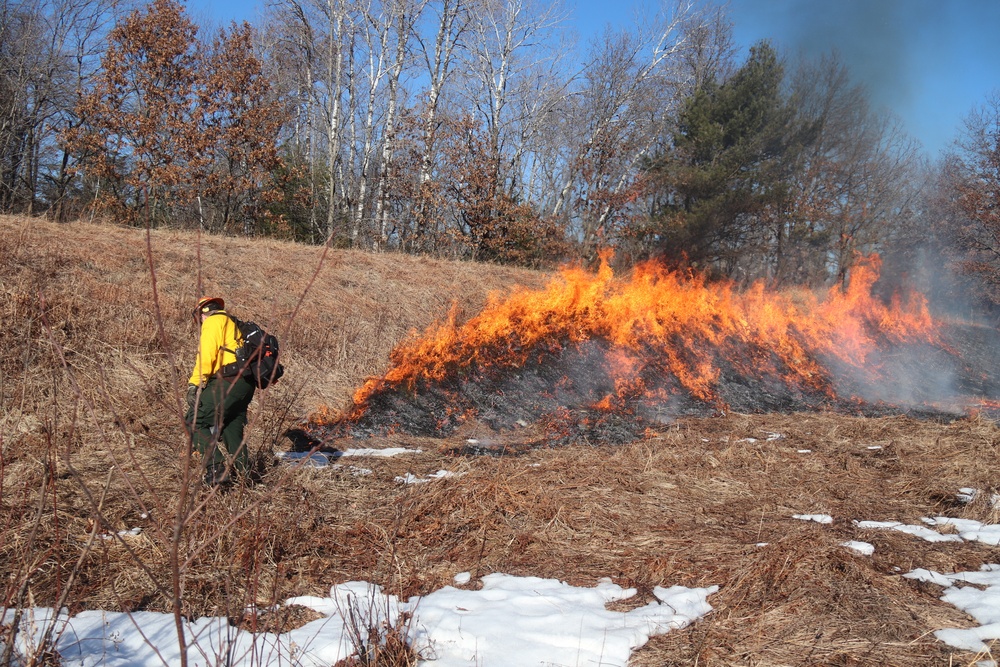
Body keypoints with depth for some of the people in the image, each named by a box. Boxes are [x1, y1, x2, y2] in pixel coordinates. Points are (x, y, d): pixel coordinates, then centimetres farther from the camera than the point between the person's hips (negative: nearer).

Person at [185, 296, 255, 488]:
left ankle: (217, 468, -17)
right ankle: (242, 470, 14)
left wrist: (195, 384, -13)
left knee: (194, 422, -6)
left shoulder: (213, 321, 3)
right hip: (246, 384, 9)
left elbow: (206, 355, -11)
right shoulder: (235, 325, 30)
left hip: (228, 381, -9)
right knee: (232, 429, 19)